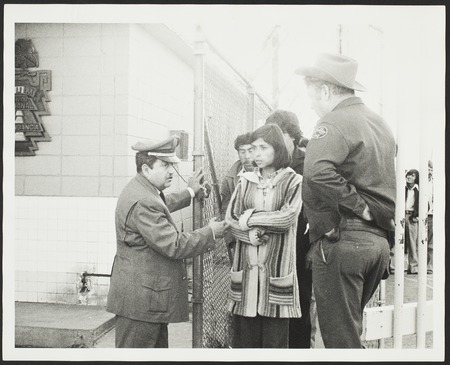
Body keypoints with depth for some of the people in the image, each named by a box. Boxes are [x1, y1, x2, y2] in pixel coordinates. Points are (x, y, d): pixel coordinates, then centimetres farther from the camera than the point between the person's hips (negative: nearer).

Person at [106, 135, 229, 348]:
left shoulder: (146, 192, 11)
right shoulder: (143, 202, -24)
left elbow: (162, 206, 36)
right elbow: (173, 246, -25)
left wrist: (190, 193, 39)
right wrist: (210, 233, -13)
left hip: (151, 296, 11)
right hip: (139, 301, -11)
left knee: (159, 346, 17)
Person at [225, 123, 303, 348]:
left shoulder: (293, 181, 1)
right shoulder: (246, 181, 11)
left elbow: (287, 218, -12)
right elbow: (230, 217, 4)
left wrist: (250, 217, -4)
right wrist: (249, 233, -14)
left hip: (277, 268, -3)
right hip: (245, 268, 3)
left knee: (275, 339, 4)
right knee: (244, 339, 7)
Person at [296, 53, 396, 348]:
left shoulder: (335, 122, -12)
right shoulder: (379, 122, 17)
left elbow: (317, 171, -31)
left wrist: (358, 207, -21)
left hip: (342, 241, -9)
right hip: (379, 241, 9)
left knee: (340, 338, 1)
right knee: (351, 328, 21)